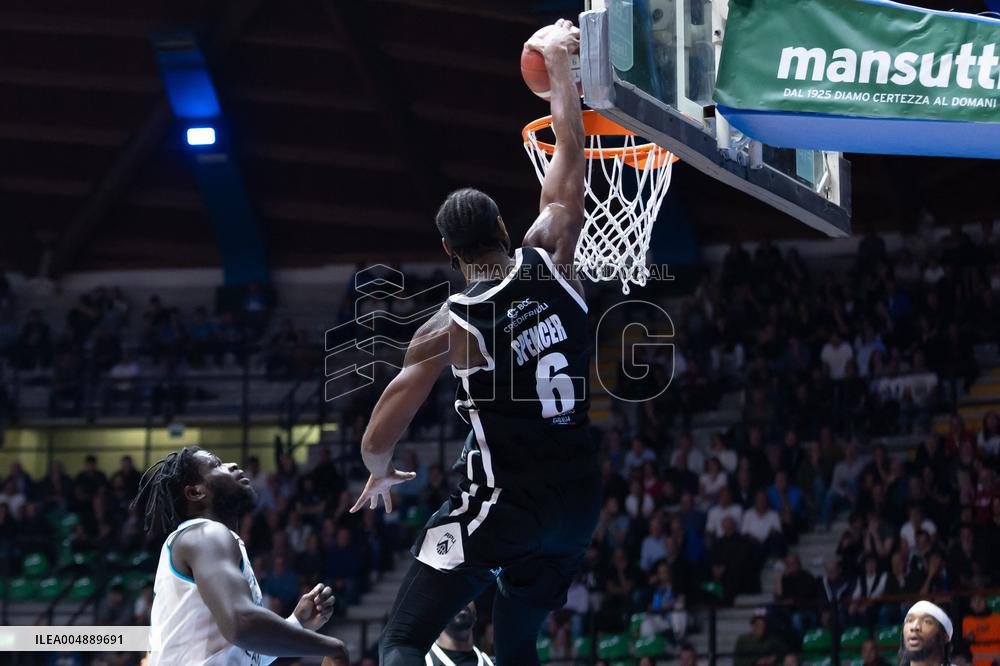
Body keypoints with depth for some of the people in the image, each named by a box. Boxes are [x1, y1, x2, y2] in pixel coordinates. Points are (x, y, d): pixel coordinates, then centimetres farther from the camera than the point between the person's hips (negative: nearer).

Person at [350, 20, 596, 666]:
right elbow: (570, 158, 11)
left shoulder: (450, 327, -9)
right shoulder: (549, 262, -1)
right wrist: (559, 63, 19)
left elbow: (380, 436, -6)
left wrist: (381, 472, 16)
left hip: (501, 503, -5)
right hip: (579, 501, 5)